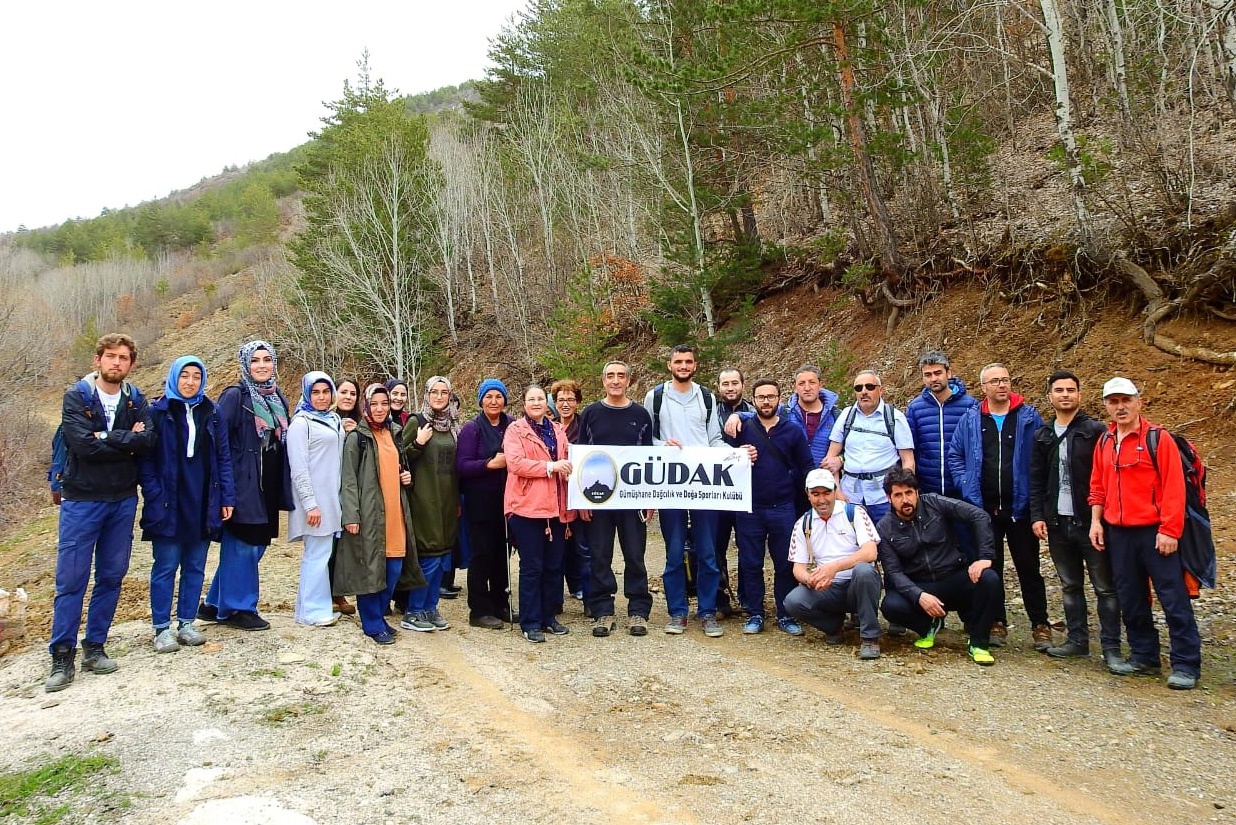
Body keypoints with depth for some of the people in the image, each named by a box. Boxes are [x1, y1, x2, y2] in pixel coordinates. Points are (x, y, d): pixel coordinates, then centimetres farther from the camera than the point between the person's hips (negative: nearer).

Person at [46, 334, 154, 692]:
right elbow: (84, 445, -18)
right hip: (81, 500, -3)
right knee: (71, 579, -2)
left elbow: (148, 441, -11)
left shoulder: (136, 400, 6)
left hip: (123, 500, 4)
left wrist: (107, 438, -18)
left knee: (111, 577, 9)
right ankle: (62, 657, 7)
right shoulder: (76, 397, -4)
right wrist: (126, 441, -11)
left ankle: (94, 647, 21)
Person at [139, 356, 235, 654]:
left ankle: (187, 623, 21)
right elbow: (145, 458, -5)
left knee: (195, 566, 10)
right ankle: (162, 628, 12)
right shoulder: (158, 412, -3)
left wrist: (227, 497, 1)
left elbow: (223, 457, 7)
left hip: (203, 505, 4)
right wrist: (154, 497, -13)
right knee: (166, 567, 3)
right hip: (169, 506, -3)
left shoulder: (211, 412, 7)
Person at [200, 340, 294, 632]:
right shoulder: (234, 397, -8)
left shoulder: (279, 400, 12)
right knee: (242, 547, 1)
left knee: (256, 545, 13)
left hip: (269, 488, 7)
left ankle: (215, 604, 27)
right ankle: (239, 608, 15)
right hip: (244, 486, -7)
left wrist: (285, 487, 10)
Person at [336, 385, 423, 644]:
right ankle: (373, 623, 10)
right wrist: (351, 516, -16)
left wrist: (406, 477, 7)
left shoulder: (394, 433, 15)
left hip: (395, 512, 6)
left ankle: (378, 615, 23)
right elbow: (348, 479, -9)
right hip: (369, 513, -6)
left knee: (394, 567, 7)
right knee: (370, 567, -2)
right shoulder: (357, 438, -4)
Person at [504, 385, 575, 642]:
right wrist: (551, 466, -19)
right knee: (532, 567, -1)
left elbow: (567, 460, 27)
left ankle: (549, 616, 22)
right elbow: (515, 463, -14)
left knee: (554, 566, 10)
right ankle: (530, 623, 7)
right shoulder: (515, 430, -1)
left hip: (556, 507, 6)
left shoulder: (558, 430, 16)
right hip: (527, 506, -5)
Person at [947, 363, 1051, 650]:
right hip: (984, 508, 1)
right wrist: (967, 487, -3)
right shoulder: (970, 419, 3)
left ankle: (1040, 625, 17)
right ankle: (997, 623, 21)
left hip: (1020, 507, -1)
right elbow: (954, 456, 7)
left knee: (1028, 567, 5)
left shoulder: (1029, 417, 1)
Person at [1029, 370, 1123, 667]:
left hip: (1091, 521, -4)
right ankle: (1077, 640, 22)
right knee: (1070, 586, 12)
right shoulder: (1043, 435, 11)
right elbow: (1036, 481, 11)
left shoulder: (1095, 431, -3)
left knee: (1105, 587, 2)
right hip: (1058, 522, 5)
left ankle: (1111, 647, 8)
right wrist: (1037, 516, 2)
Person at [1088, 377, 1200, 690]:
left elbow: (1173, 488, -12)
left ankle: (1186, 664, 8)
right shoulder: (1104, 442, 10)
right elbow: (1098, 486, 16)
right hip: (1117, 533, 6)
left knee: (1173, 598, -1)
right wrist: (1096, 521, 6)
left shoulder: (1158, 438, -8)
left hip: (1154, 532, -6)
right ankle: (1144, 656, 25)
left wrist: (1169, 530, -15)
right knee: (1130, 599, 13)